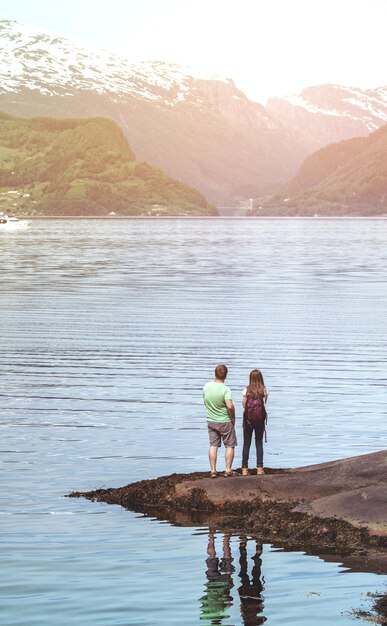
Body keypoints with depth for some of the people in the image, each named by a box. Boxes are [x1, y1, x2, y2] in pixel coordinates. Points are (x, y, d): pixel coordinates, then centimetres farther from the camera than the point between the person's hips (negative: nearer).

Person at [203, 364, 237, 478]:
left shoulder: (206, 386, -3)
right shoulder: (225, 389, -21)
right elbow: (230, 406, -27)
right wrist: (233, 417, -10)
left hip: (211, 421, 5)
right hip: (225, 422, -5)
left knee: (213, 446, 9)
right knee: (229, 445, 9)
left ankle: (213, 471, 7)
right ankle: (228, 470, 10)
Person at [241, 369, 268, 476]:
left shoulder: (247, 390, -7)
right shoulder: (264, 390, -5)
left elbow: (244, 404, -6)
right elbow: (264, 404, 2)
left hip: (248, 419, -1)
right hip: (260, 419, 1)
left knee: (246, 444, 6)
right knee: (259, 443, 9)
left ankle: (245, 468, 5)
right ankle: (259, 468, 5)